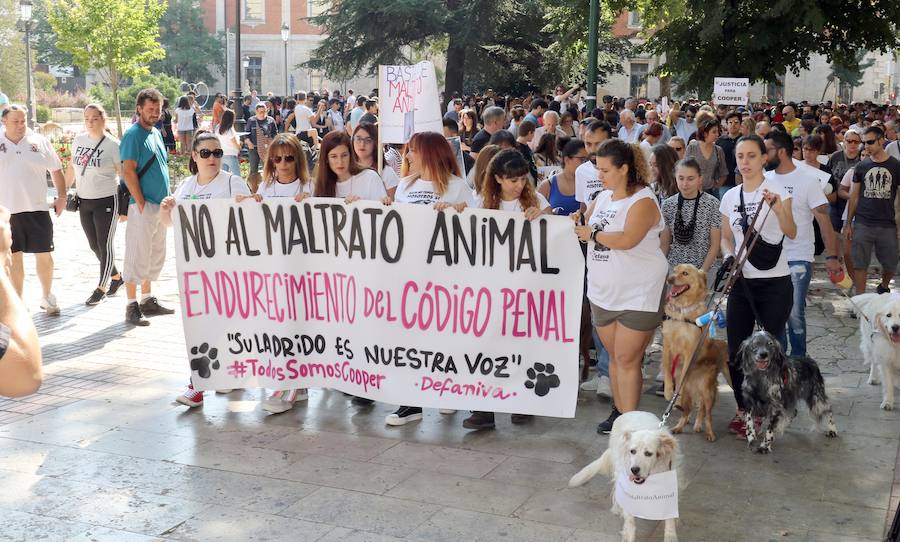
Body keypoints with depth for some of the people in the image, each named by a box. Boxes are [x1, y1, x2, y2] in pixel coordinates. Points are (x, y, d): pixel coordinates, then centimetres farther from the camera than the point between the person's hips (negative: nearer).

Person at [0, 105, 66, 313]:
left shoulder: (39, 141, 2)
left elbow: (56, 170, 9)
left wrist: (61, 196, 2)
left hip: (37, 210, 0)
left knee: (44, 255, 5)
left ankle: (47, 297, 21)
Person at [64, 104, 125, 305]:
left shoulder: (112, 145, -10)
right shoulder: (78, 140, 6)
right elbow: (72, 168, 17)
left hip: (106, 201, -6)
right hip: (84, 201, 6)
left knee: (105, 245, -2)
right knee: (94, 245, 13)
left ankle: (101, 288, 8)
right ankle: (116, 277, 31)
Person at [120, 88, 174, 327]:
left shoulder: (156, 133, 15)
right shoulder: (133, 135, -10)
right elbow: (128, 171, -16)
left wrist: (166, 199, 15)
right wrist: (141, 203, -19)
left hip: (160, 205, 9)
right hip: (143, 206, -9)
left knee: (155, 256, 15)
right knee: (137, 256, -5)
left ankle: (148, 300, 25)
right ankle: (132, 307, 0)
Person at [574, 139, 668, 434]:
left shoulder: (643, 201, -13)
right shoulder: (603, 197, 11)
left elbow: (627, 240, -26)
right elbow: (591, 230, 20)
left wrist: (591, 234, -15)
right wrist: (579, 222, 0)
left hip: (638, 293, -7)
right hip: (604, 292, 7)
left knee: (627, 360, -6)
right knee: (614, 356, 14)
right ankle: (618, 411, 25)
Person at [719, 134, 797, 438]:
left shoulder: (777, 189, -5)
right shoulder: (730, 197, 9)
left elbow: (792, 233, -17)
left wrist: (777, 208, -34)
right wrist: (728, 257, -3)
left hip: (774, 283, -4)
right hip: (742, 282, 5)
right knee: (735, 352, 4)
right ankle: (743, 410, 21)